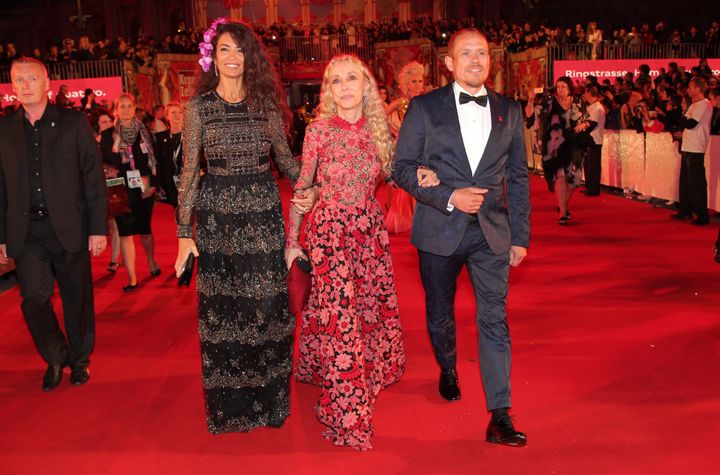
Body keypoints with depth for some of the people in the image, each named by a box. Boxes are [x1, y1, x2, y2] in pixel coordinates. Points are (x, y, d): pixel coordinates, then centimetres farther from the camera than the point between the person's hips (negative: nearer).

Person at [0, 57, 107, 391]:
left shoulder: (73, 122, 0)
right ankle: (55, 357, 16)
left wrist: (98, 227, -6)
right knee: (34, 295, -10)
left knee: (77, 298, 8)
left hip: (69, 226, -1)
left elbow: (94, 175, -1)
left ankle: (79, 360, 30)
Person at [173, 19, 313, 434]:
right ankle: (230, 404, 23)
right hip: (218, 216, -1)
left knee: (268, 307, 4)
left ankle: (270, 399, 23)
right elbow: (189, 171, 1)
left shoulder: (267, 103, 6)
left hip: (265, 214, 1)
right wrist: (184, 232, -2)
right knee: (223, 309, 6)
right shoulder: (199, 107, 1)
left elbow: (286, 159, 12)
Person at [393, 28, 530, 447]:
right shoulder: (425, 108, -3)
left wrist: (521, 236, 6)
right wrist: (449, 197, -17)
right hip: (440, 231, 0)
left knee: (495, 318, -4)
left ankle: (500, 416, 1)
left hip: (492, 232, 1)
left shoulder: (510, 111, 5)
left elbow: (518, 178, 9)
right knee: (440, 314, 16)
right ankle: (448, 371, 45)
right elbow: (402, 169, -4)